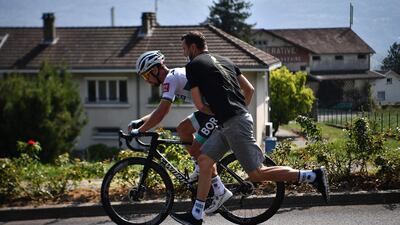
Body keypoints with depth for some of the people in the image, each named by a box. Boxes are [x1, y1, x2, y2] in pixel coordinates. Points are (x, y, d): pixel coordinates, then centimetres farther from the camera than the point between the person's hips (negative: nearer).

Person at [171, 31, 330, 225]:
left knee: (256, 174, -6)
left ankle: (313, 176, -5)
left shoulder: (193, 66, -3)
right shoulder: (224, 61, 20)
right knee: (204, 160, 11)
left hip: (233, 123, -10)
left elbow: (199, 104, -4)